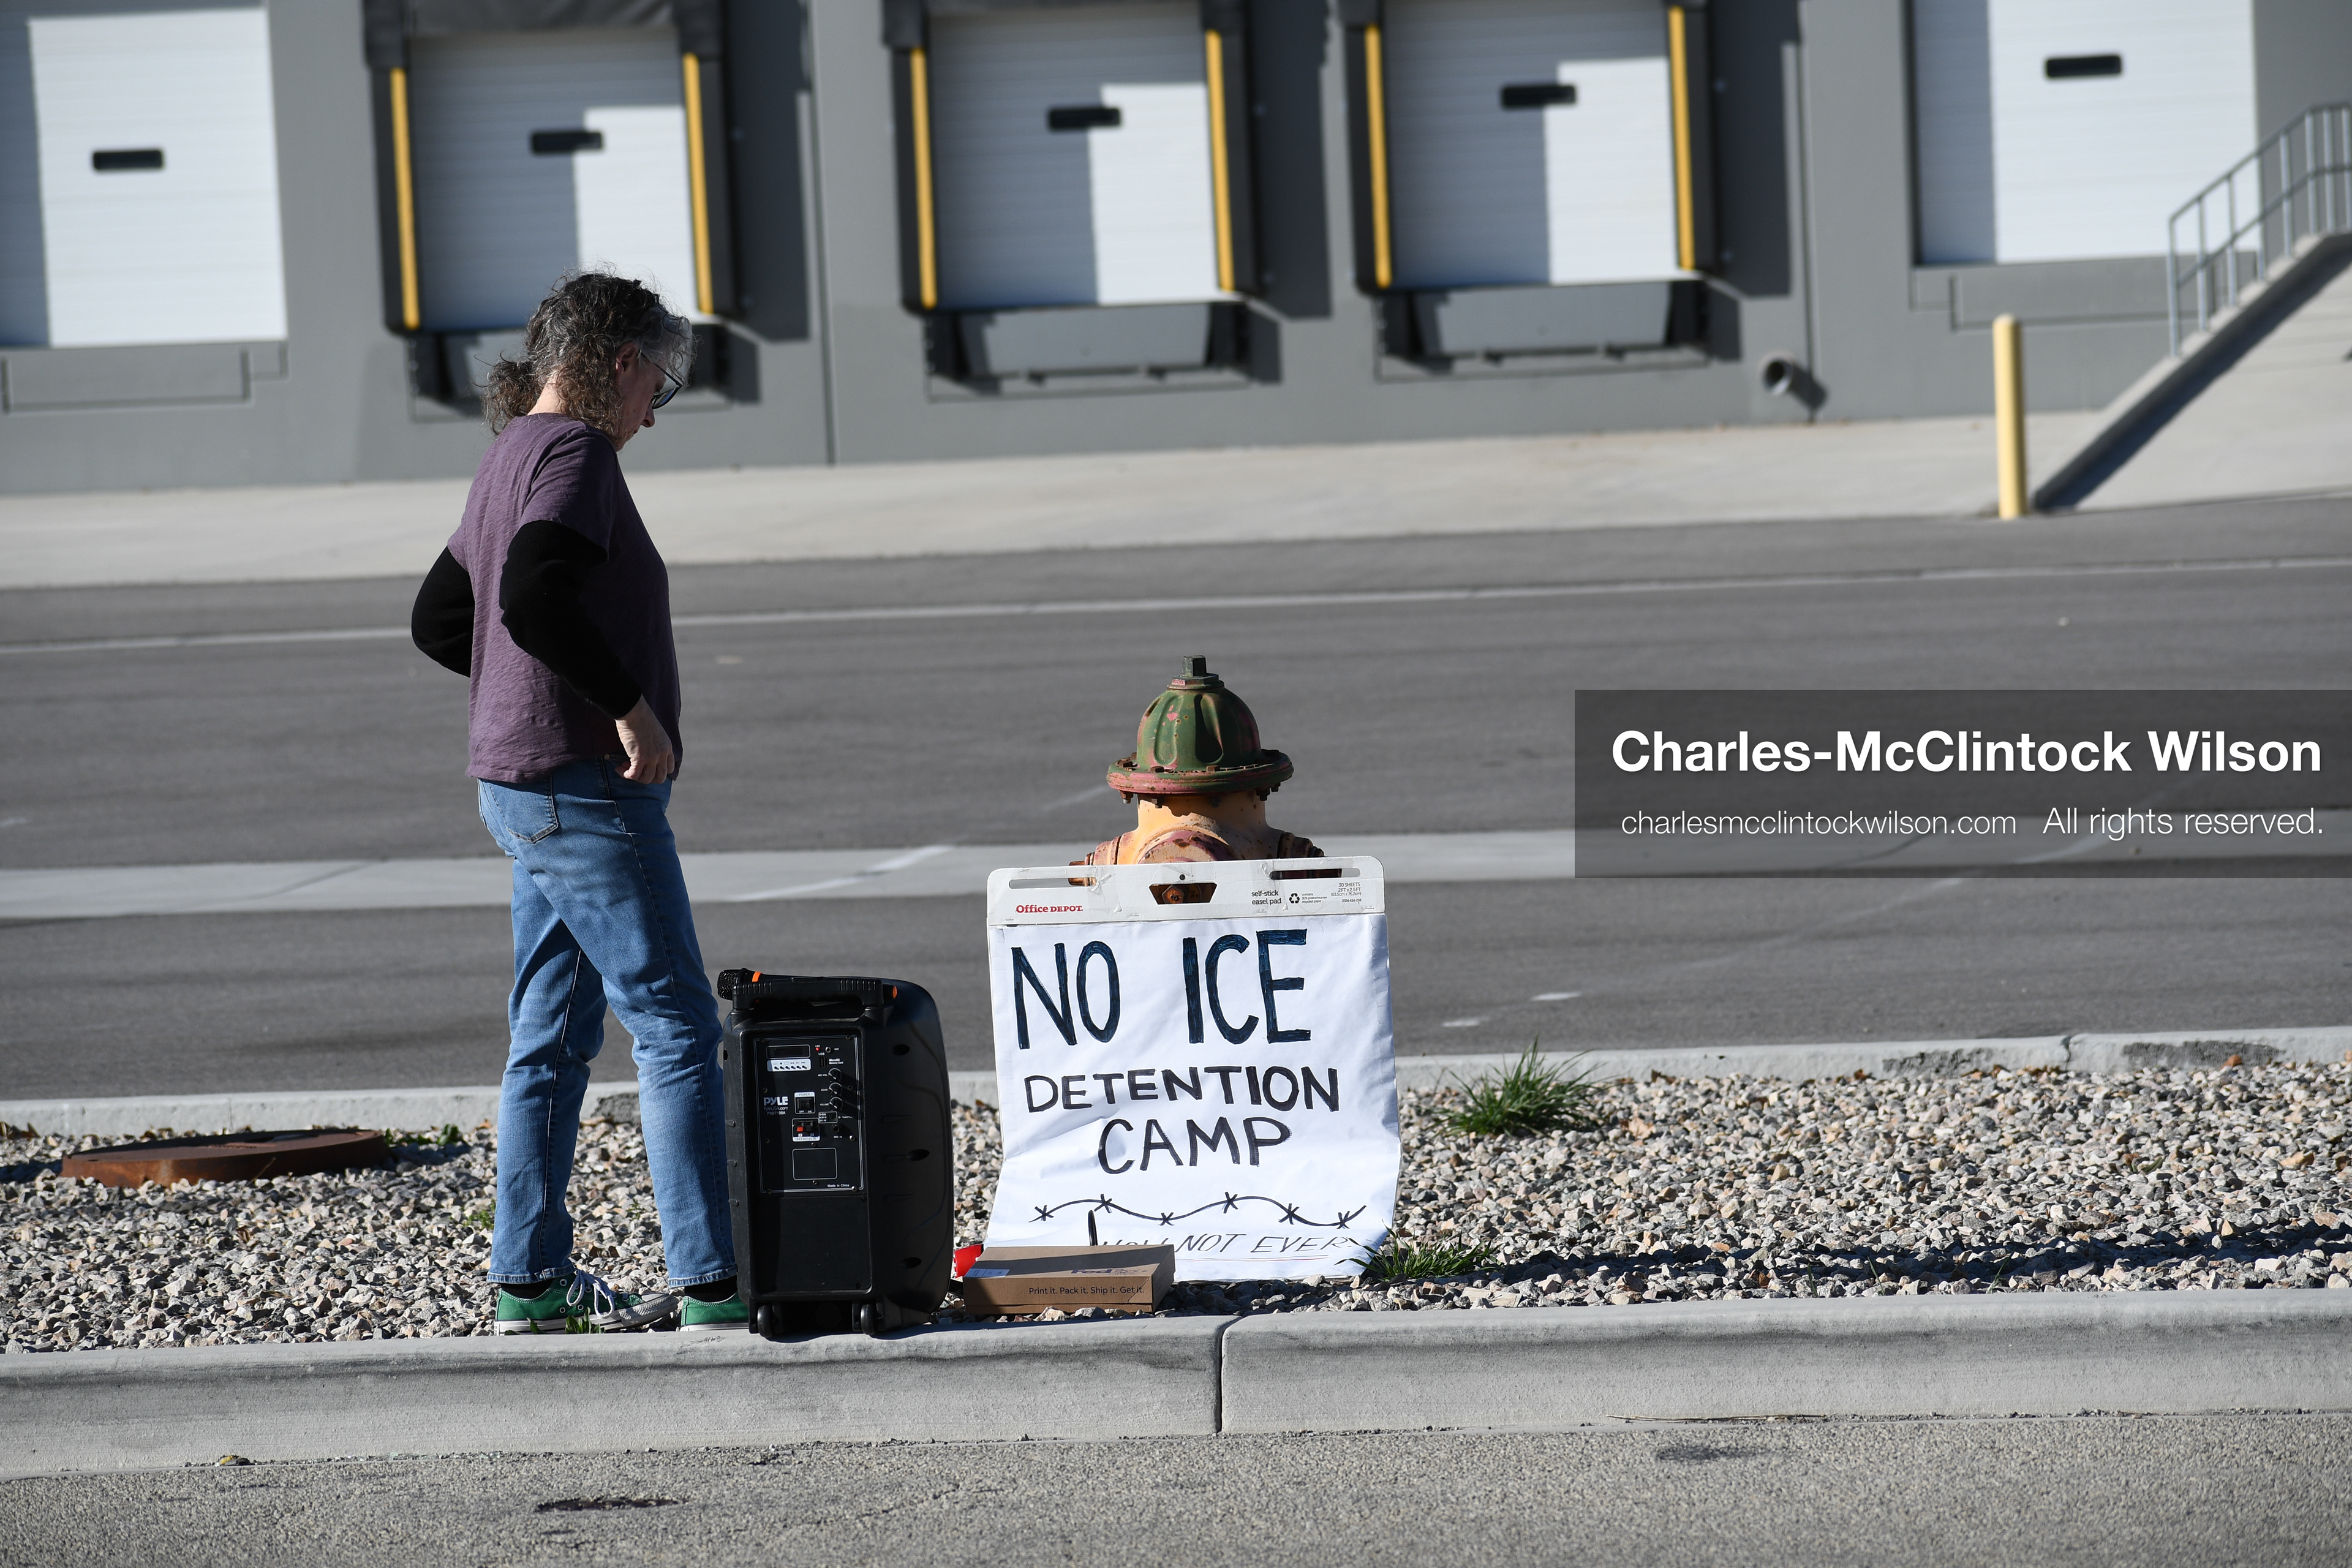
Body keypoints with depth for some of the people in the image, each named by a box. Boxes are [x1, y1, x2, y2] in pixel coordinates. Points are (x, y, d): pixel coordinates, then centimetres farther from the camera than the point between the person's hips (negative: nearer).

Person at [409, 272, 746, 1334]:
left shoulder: (510, 454, 16)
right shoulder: (573, 453, -13)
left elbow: (438, 621, 24)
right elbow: (535, 600, -28)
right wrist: (630, 703, -22)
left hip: (523, 791, 10)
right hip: (586, 788, -10)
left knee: (552, 1039, 12)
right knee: (676, 1028, -7)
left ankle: (529, 1279, 15)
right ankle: (711, 1279, -7)